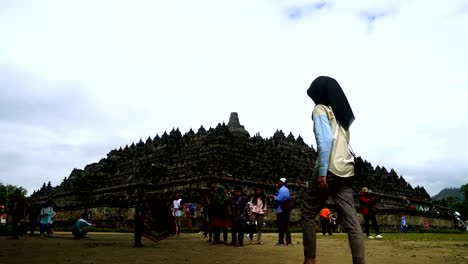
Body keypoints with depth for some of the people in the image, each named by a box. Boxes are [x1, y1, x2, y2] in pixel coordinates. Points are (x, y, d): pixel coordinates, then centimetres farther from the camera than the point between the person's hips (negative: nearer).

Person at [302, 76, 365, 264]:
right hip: (346, 170, 7)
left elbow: (326, 139, -15)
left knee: (307, 214, 6)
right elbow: (341, 141, 17)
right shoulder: (343, 113, 23)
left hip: (330, 169, -7)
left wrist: (322, 172, -18)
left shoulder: (320, 109, 0)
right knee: (351, 220, 3)